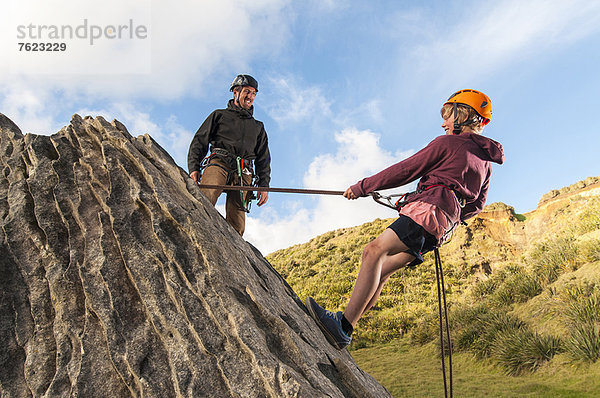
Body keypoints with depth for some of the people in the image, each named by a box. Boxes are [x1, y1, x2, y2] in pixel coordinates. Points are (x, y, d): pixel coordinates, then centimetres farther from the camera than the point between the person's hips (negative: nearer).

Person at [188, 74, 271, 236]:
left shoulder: (258, 127, 34)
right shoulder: (219, 115, 25)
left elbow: (263, 159, 25)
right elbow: (199, 142, 16)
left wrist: (264, 185, 10)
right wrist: (194, 168, 0)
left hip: (244, 174, 3)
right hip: (218, 163, -2)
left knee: (236, 225, -16)